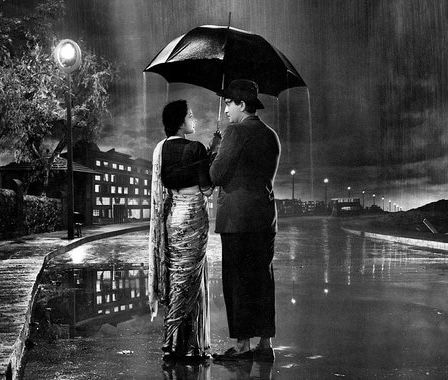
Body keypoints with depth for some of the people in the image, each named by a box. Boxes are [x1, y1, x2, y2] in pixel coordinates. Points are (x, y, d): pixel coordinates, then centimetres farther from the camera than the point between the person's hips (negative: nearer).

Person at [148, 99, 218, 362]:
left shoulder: (161, 149, 5)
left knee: (176, 276, 13)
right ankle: (176, 344, 3)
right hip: (192, 215, -6)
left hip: (169, 216, 6)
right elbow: (206, 188, -12)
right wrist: (212, 159, 3)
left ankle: (175, 342, 17)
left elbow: (161, 187, 11)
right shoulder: (195, 148, -12)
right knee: (189, 278, 1)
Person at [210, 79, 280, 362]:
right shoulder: (271, 136, 13)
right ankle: (265, 344, 14)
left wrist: (212, 164, 9)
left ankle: (243, 345, 2)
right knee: (262, 279, 10)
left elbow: (217, 175, -13)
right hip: (266, 214, 7)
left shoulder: (237, 132, -10)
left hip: (237, 216, -7)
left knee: (238, 281, -1)